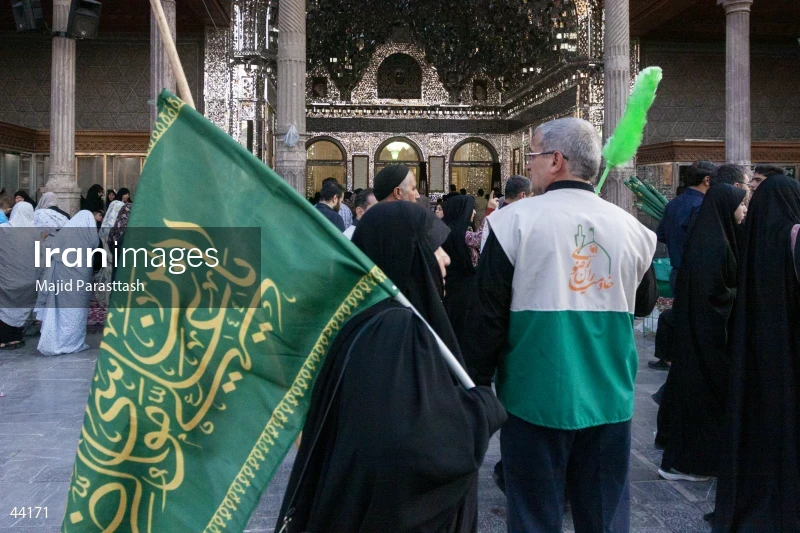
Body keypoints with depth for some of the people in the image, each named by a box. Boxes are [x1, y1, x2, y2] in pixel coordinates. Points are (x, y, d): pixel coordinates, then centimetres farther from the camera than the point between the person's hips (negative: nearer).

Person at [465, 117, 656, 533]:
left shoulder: (516, 220, -11)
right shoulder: (628, 226, 0)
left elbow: (488, 314, -9)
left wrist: (475, 385, 1)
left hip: (537, 398, -3)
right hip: (609, 401, 4)